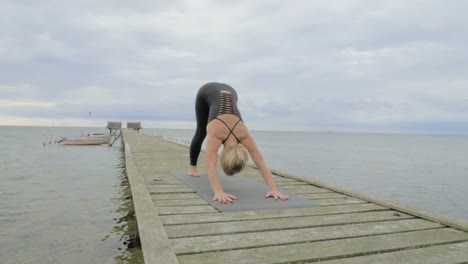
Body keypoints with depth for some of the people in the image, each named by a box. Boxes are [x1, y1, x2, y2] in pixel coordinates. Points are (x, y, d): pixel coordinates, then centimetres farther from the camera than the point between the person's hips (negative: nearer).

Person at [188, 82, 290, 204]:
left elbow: (262, 164, -35)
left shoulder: (243, 135, -31)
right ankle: (192, 166, 29)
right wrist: (218, 192, -63)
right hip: (207, 92, -2)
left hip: (229, 93, 2)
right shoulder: (216, 133, -39)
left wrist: (273, 189, -43)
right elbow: (210, 166, -50)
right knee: (201, 132, 9)